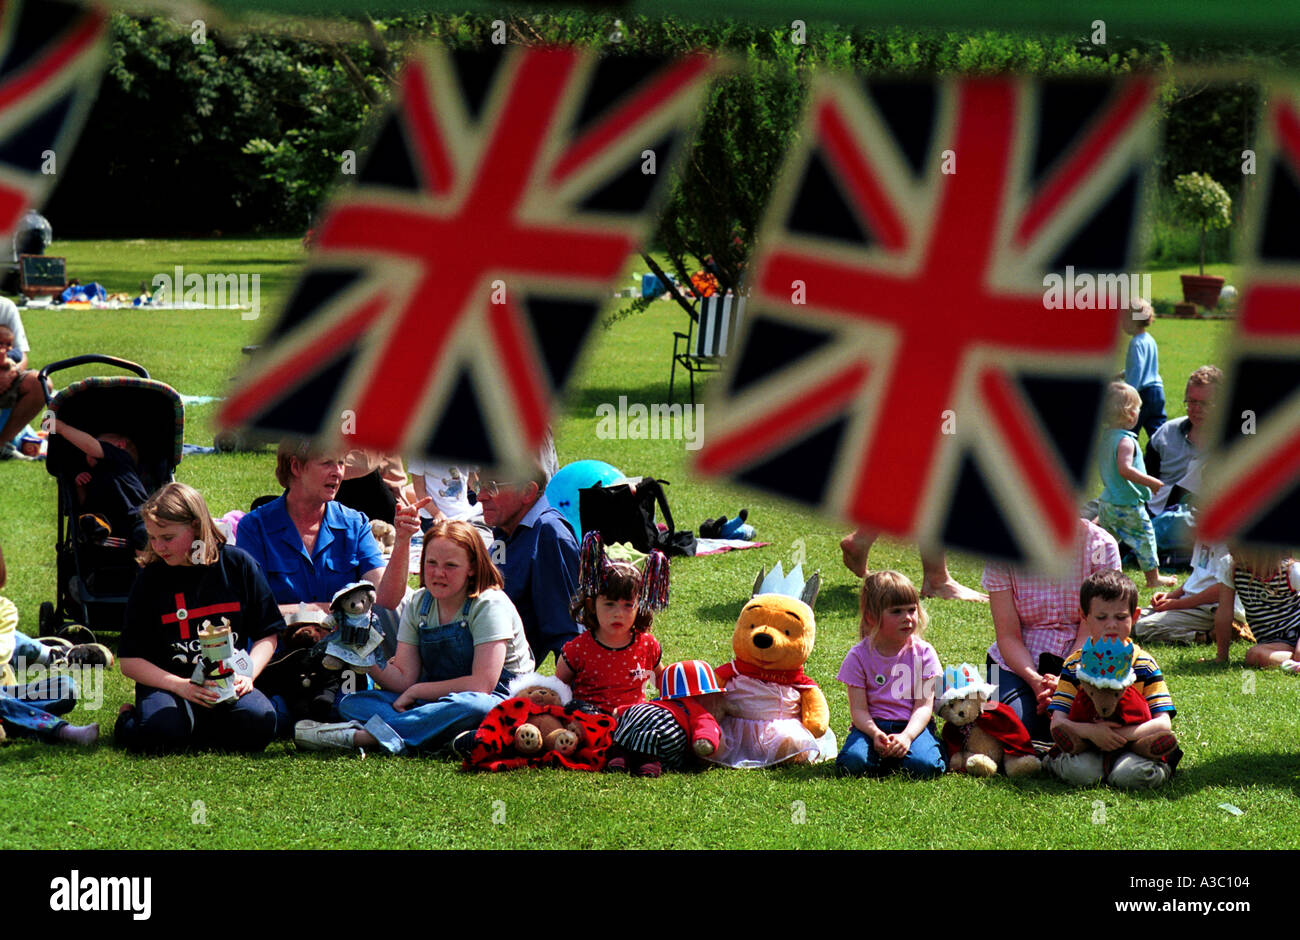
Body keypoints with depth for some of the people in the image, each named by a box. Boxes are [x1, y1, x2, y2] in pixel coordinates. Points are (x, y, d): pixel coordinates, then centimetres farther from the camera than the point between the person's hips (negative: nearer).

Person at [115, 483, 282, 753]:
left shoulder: (239, 565, 1)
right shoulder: (151, 577, -1)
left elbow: (267, 635, 8)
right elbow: (130, 661, -2)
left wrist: (247, 673, -12)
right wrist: (180, 686, -17)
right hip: (167, 684, -1)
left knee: (258, 724, -31)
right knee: (160, 734, -34)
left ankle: (192, 724, -2)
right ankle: (129, 721, 3)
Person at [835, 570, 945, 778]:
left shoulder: (923, 653, 2)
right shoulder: (859, 656, 1)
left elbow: (924, 706, -5)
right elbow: (859, 709, -5)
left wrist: (907, 736, -25)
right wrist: (875, 733, -27)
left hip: (913, 725, 0)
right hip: (873, 725, 0)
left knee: (924, 765, -32)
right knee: (852, 764, -31)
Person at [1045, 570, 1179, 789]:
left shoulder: (1144, 665, 1)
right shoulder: (1074, 665, 2)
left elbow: (1163, 725, -10)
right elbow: (1057, 724, -7)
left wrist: (1121, 734, -26)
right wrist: (1090, 731, -29)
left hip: (1134, 744, 1)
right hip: (1086, 746, -1)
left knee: (1132, 774, -34)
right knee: (1081, 771, -35)